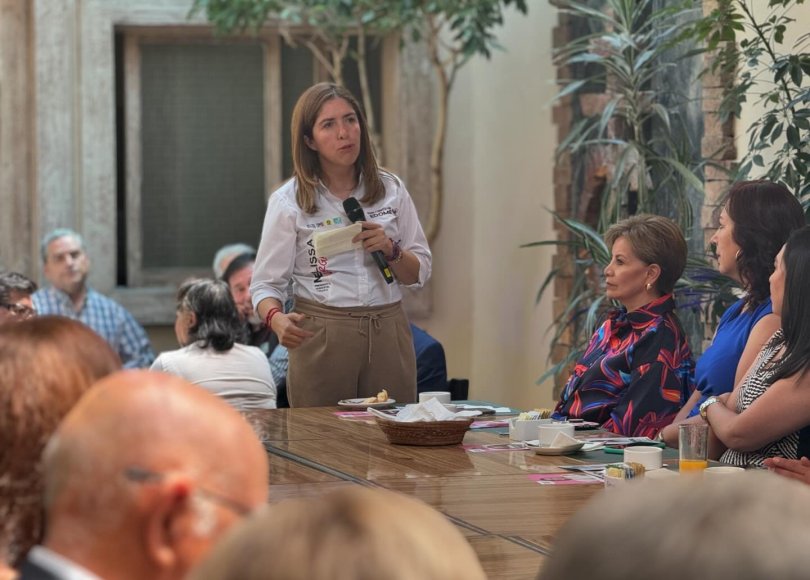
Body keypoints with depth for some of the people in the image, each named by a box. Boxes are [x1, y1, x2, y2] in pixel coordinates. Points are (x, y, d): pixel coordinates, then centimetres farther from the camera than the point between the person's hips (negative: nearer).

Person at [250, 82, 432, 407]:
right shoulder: (288, 202, 0)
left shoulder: (391, 190, 8)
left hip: (388, 335, 2)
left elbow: (419, 274, 11)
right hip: (320, 339, -2)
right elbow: (266, 283, -2)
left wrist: (391, 250, -9)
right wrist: (277, 319, -23)